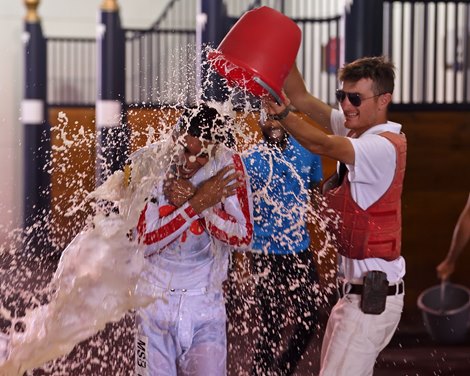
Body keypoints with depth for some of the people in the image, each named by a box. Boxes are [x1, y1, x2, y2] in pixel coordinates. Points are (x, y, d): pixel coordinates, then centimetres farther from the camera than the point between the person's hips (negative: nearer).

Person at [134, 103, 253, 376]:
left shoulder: (228, 166, -7)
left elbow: (243, 237, -11)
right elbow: (145, 242, -14)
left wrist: (192, 200, -19)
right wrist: (197, 203, -21)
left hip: (206, 305, 0)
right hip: (156, 302, 0)